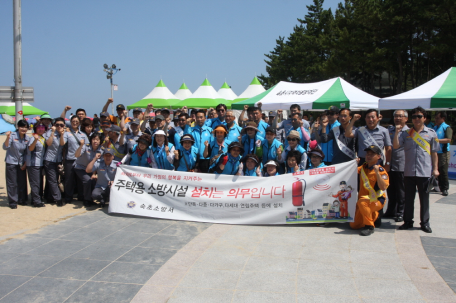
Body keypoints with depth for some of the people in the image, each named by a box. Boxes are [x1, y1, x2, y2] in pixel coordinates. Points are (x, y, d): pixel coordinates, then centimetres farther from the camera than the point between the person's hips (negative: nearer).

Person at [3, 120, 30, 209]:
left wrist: (25, 163, 3)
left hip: (22, 164, 4)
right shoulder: (13, 136, -14)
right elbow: (5, 147, -24)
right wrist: (8, 138, -40)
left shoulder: (28, 138, 0)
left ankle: (22, 200, 23)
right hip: (11, 163, -4)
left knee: (22, 182, 9)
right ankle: (13, 202, 8)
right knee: (12, 183, 0)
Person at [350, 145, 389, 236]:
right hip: (364, 199, 7)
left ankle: (369, 226, -24)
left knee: (362, 202, -40)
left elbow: (383, 187, -26)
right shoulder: (363, 167, 6)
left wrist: (377, 172, -33)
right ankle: (374, 215, 31)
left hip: (377, 201, -7)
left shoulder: (381, 171, -13)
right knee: (354, 225, 6)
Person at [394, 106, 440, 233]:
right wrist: (397, 132, -17)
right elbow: (396, 146, -6)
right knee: (408, 198, 9)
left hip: (425, 172, -1)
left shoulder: (431, 133, 4)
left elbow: (434, 153, 6)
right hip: (409, 172, 1)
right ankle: (408, 221, 19)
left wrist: (435, 169, 2)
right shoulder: (406, 133, 6)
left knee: (424, 198, 6)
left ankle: (425, 223, 16)